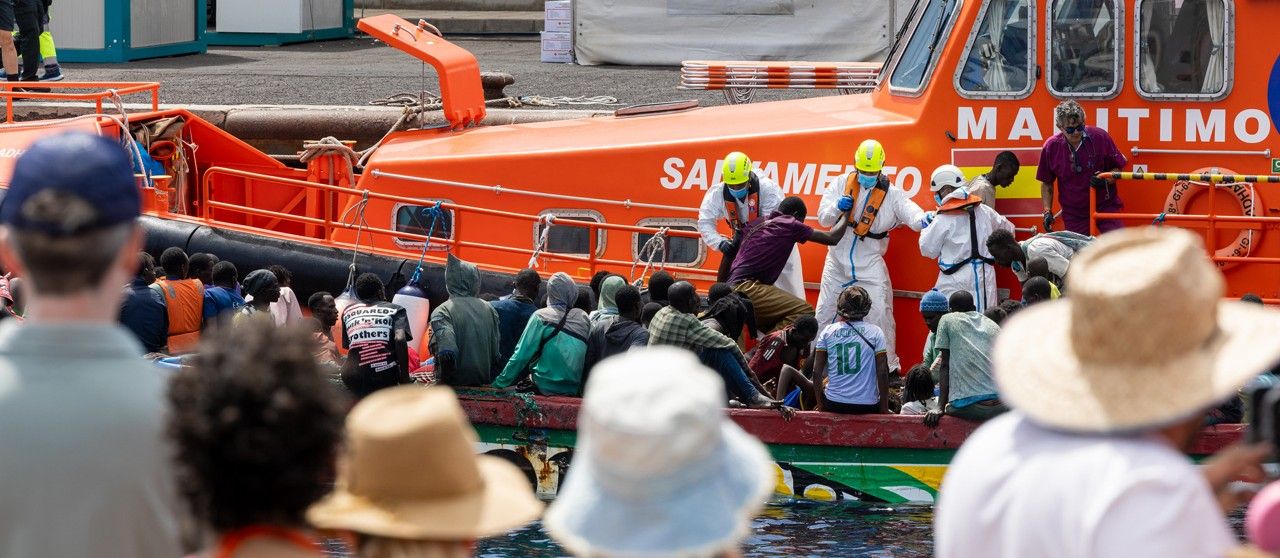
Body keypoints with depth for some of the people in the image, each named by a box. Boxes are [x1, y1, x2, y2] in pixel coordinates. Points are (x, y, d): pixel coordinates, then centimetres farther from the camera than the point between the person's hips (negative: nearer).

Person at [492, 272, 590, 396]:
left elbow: (521, 356, -6)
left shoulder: (541, 317, -5)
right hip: (576, 389, 4)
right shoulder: (584, 318, 4)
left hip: (546, 389, -4)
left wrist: (499, 384, 0)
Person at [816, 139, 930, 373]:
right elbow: (823, 218, -3)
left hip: (870, 264, -2)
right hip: (838, 260, 2)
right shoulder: (841, 185, 2)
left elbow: (909, 211, -20)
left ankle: (889, 366, 2)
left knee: (880, 315, -8)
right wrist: (838, 207, -25)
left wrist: (922, 220, -44)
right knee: (825, 313, 9)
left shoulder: (892, 194, -4)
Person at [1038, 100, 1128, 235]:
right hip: (1073, 213, 1)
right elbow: (1046, 183, 7)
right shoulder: (1051, 147, -6)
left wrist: (1105, 180, -19)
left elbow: (1119, 168, 1)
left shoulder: (1100, 137, -10)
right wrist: (1047, 212, -2)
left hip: (1105, 207, -1)